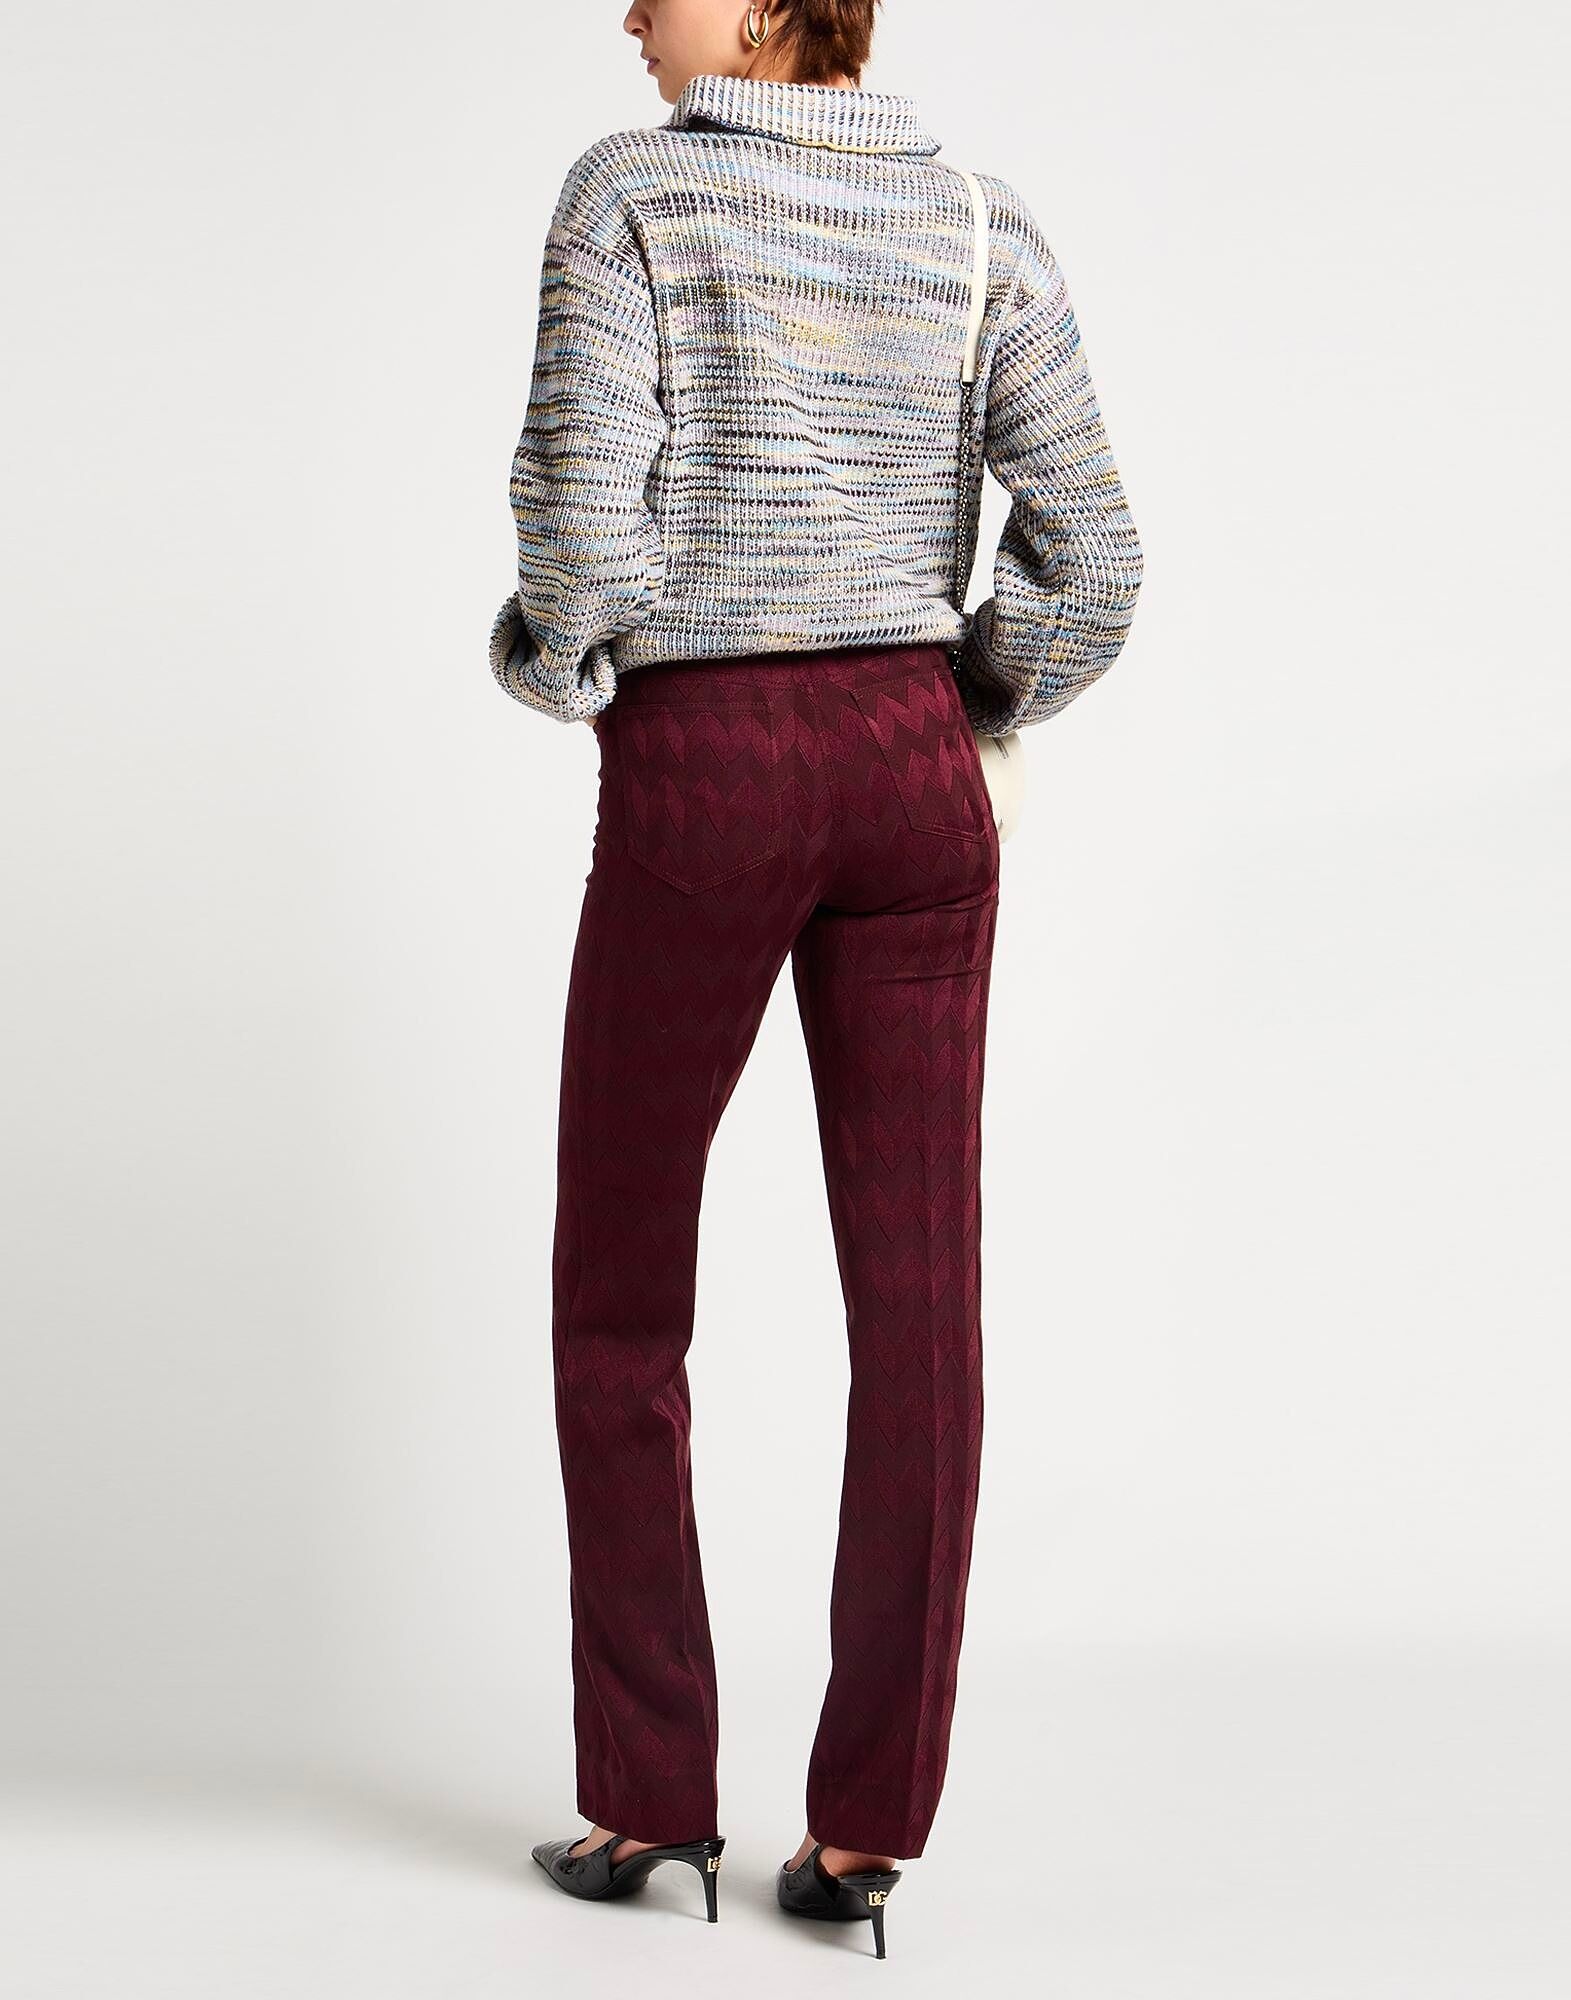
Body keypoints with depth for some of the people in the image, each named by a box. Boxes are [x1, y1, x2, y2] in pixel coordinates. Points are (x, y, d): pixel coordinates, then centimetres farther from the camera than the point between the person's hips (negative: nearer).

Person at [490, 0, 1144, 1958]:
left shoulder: (628, 190, -4)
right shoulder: (987, 228, 7)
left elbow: (585, 523, -14)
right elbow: (1087, 565, 0)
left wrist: (543, 665, 10)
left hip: (695, 791, -3)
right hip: (905, 782, 3)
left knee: (617, 1297, 11)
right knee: (916, 1304, 3)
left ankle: (645, 1797, 12)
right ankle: (865, 1825, 4)